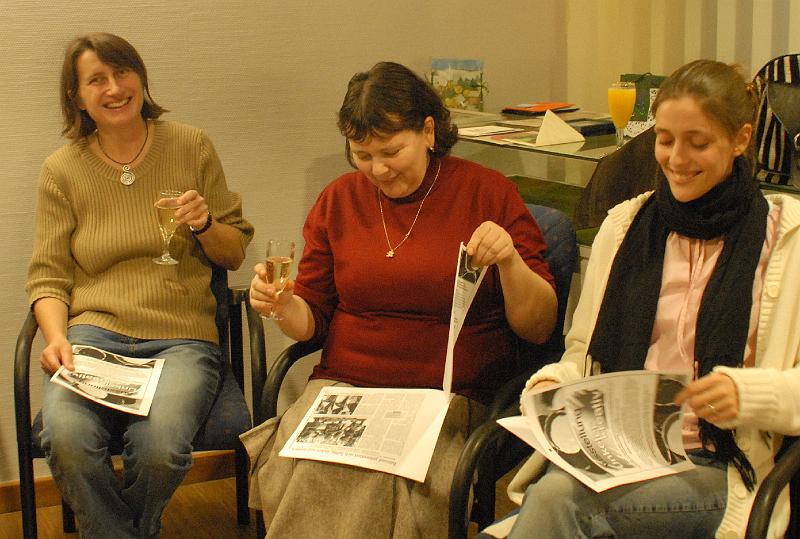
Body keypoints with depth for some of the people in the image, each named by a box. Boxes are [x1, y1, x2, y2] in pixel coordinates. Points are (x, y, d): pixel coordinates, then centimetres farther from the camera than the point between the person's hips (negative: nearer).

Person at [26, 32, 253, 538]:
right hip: (93, 331, 1)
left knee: (159, 447, -30)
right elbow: (47, 276, 9)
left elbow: (235, 253, 13)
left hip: (182, 336, 0)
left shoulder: (192, 147, 8)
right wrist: (57, 337, -10)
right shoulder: (62, 169, 8)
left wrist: (205, 225, -8)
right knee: (66, 438, -31)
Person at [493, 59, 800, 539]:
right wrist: (551, 383, -2)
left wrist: (745, 393, -19)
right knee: (554, 491, -32)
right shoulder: (625, 225, 15)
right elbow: (585, 351, 19)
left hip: (719, 467, -3)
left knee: (560, 497, -31)